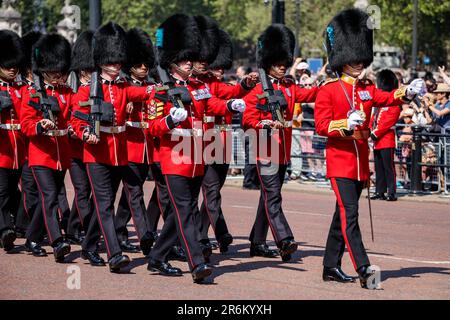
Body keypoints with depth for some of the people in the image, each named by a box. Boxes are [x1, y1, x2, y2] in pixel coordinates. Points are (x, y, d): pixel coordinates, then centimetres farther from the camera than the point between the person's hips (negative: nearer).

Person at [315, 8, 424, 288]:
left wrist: (408, 92, -26)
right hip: (340, 161, -7)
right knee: (349, 214, -15)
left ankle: (331, 267, 19)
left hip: (361, 162, 7)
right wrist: (346, 125, -26)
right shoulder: (328, 91, -3)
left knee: (344, 214, 12)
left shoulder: (367, 89, 13)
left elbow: (389, 98, -5)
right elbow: (321, 125, -9)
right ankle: (363, 269, -23)